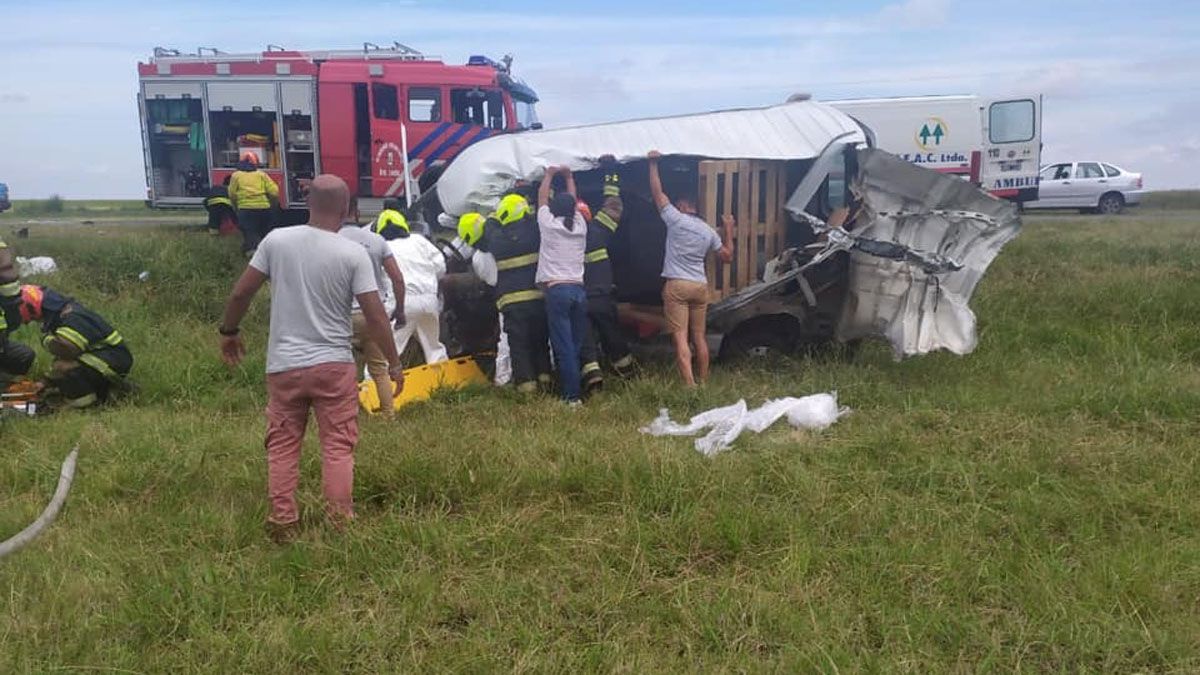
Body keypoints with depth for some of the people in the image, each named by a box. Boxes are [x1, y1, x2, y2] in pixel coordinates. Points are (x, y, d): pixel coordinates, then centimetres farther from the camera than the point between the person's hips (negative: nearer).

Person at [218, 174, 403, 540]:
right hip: (333, 365, -2)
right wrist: (394, 363, 2)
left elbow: (240, 293, 2)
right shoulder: (354, 253, -9)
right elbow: (375, 315, -9)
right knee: (337, 446, 7)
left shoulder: (276, 240, -3)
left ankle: (282, 523, 16)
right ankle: (339, 522, 8)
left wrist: (228, 332, 19)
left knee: (282, 447, 13)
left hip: (283, 365, 2)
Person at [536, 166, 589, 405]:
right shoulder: (580, 226, 12)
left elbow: (542, 197, 19)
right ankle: (577, 389, 7)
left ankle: (572, 395, -10)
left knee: (564, 347, -7)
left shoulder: (549, 224, 2)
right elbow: (573, 201, 30)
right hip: (579, 290, 4)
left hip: (556, 291, -4)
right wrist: (569, 177, 41)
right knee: (577, 345, 6)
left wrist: (549, 174, 34)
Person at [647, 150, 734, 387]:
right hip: (700, 286, 5)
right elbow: (727, 256, 18)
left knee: (680, 338, -8)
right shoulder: (709, 231, 12)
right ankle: (704, 382, 19)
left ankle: (690, 385, -18)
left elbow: (657, 192, 2)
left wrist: (653, 164, 7)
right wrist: (729, 229, 27)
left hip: (676, 286, -5)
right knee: (699, 337, 13)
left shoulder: (676, 220, -2)